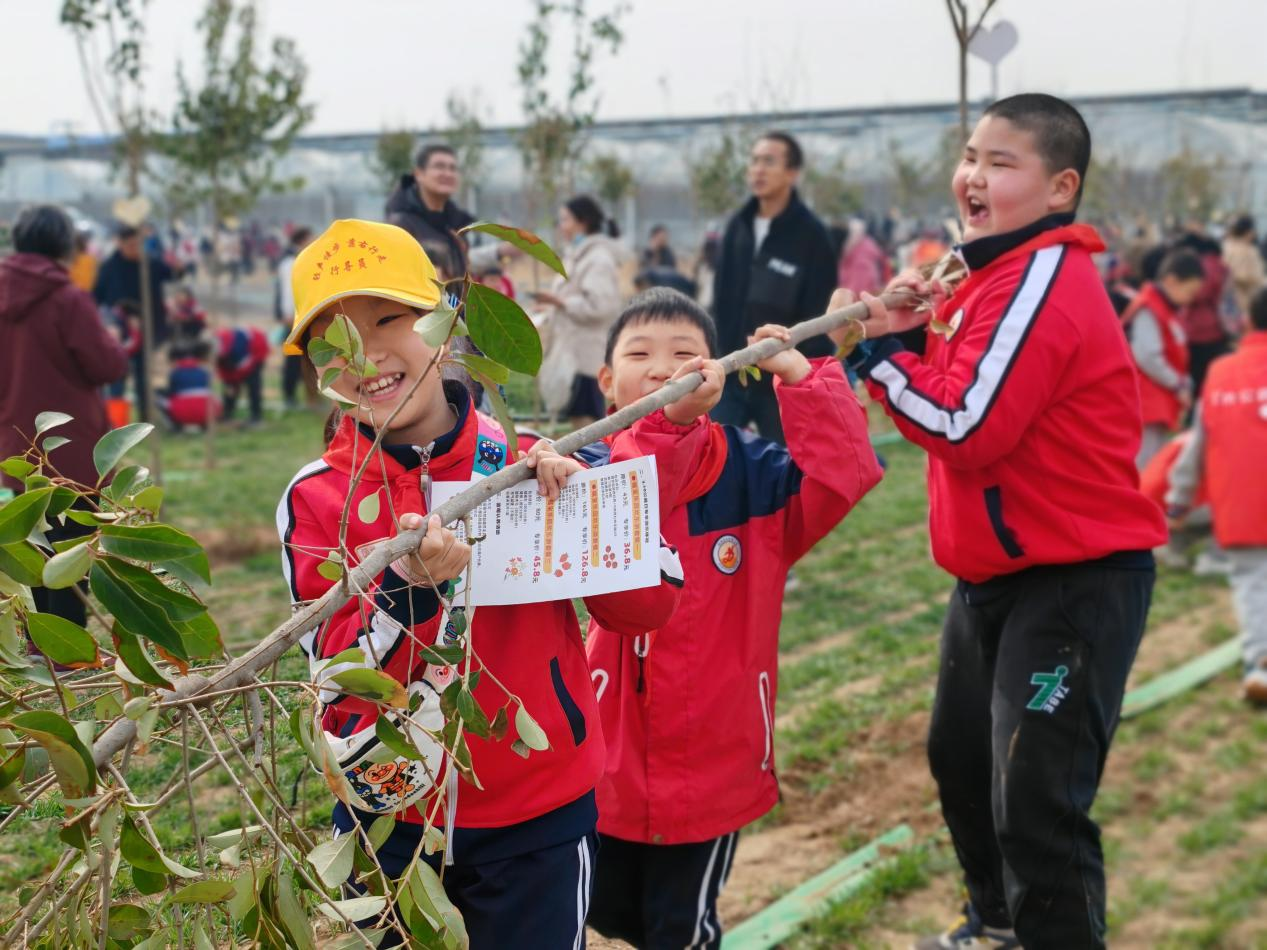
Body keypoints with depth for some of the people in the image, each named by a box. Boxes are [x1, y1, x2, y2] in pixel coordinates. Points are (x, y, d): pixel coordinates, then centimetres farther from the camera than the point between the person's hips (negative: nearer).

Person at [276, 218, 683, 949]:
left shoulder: (532, 464, -9)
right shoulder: (316, 499, -9)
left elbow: (652, 606, -9)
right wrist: (406, 589, -31)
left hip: (538, 817, 0)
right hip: (388, 816, 1)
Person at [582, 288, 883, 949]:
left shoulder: (753, 473, -7)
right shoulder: (594, 469, -8)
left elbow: (844, 474, -21)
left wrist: (800, 377, -25)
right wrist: (670, 426, -41)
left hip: (713, 760, -2)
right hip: (614, 750, 2)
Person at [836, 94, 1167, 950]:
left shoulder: (1043, 280, -20)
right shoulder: (998, 273, 11)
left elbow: (968, 428, -25)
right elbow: (973, 406, 14)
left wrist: (882, 353, -13)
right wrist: (921, 329, -2)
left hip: (1074, 580, -11)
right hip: (997, 576, 11)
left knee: (1036, 799, -11)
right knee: (962, 757, 24)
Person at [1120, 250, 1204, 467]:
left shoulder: (1167, 310, 18)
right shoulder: (1148, 310, -15)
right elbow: (1147, 357, -23)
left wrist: (1183, 386, 7)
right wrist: (1179, 386, -15)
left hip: (1161, 402, 11)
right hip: (1147, 400, -11)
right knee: (1145, 466, -13)